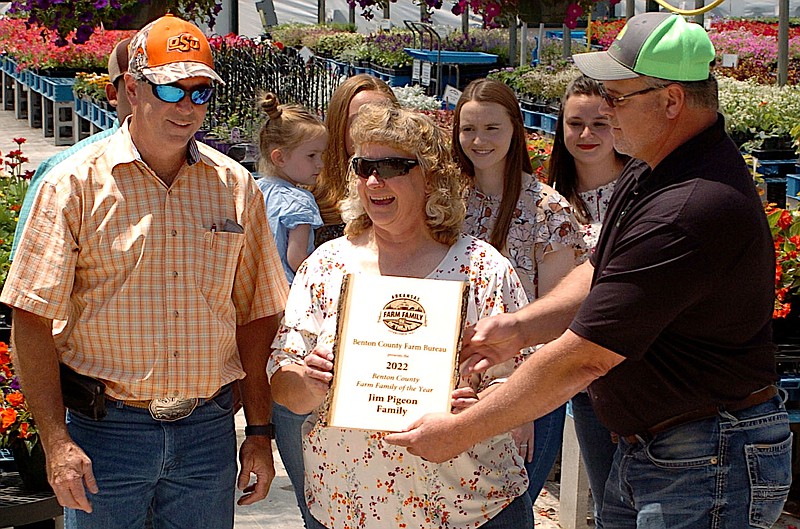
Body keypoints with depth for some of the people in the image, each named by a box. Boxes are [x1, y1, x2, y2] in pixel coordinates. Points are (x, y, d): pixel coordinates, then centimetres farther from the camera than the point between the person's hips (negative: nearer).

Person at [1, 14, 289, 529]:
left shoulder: (235, 186, 6)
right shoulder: (76, 185, -5)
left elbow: (256, 316, 10)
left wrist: (260, 432, 7)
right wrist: (56, 441, -14)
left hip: (209, 428, 3)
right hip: (106, 427, -3)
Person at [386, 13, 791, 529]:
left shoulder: (690, 211, -29)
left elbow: (583, 359, -28)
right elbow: (601, 275, 16)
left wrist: (459, 433, -20)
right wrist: (520, 326, -2)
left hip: (708, 467, -9)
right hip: (642, 447, 9)